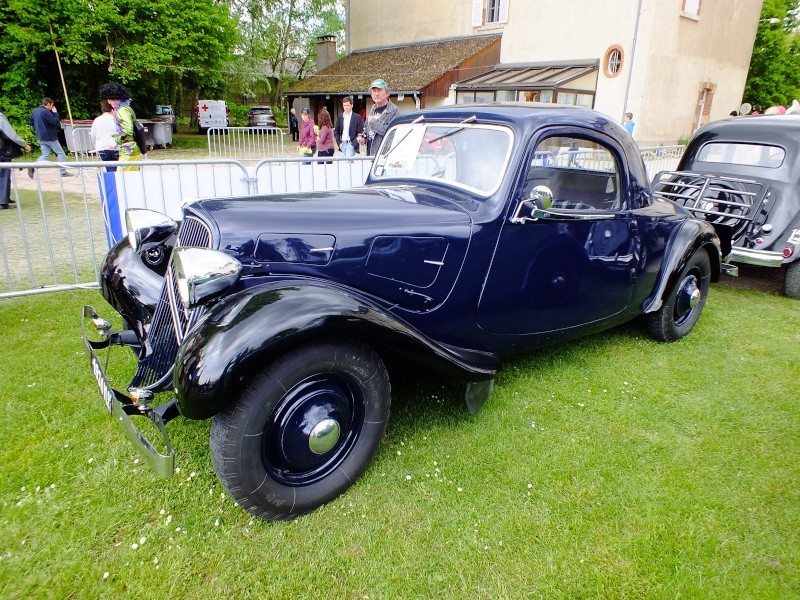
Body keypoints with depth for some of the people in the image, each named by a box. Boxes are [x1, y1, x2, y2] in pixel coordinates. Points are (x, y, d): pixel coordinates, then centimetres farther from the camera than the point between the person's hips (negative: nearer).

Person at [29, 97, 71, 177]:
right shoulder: (46, 112, -17)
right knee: (61, 153, 3)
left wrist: (37, 129, 23)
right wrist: (55, 113, -7)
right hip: (49, 137, -8)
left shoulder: (35, 111, 12)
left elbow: (30, 121, 20)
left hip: (40, 137, 8)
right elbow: (56, 122, -19)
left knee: (45, 155, 12)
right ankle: (63, 172, 3)